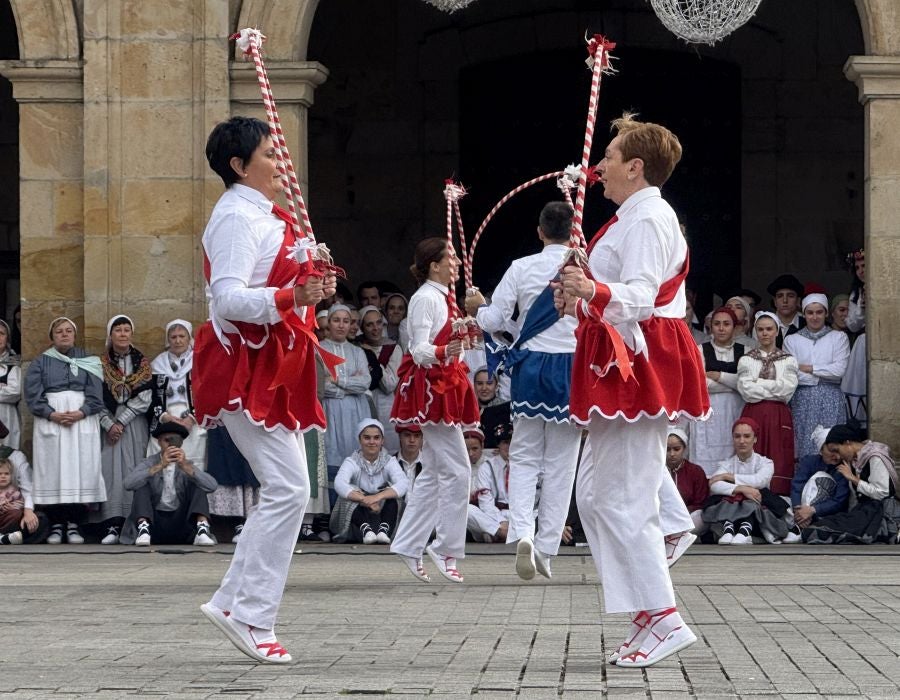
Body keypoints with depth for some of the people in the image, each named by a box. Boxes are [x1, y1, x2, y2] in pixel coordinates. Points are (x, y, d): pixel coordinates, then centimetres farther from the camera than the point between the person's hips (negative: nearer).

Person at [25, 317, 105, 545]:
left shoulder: (88, 361, 12)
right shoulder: (41, 362, 11)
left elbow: (95, 395, 3)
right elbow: (32, 395, 0)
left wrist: (80, 413, -15)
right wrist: (53, 415, -14)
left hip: (83, 421, 0)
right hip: (49, 421, 0)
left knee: (80, 470, -6)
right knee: (52, 471, -5)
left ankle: (74, 524, -2)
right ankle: (56, 525, -2)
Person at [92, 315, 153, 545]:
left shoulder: (142, 363, 7)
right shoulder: (101, 363, 7)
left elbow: (144, 398, -1)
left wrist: (121, 421, -9)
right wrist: (108, 424, -11)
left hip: (134, 424, 0)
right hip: (108, 424, 0)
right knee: (111, 471, -8)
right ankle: (112, 526, -13)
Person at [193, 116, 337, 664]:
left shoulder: (261, 216, 19)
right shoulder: (238, 217, -13)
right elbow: (227, 296, -24)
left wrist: (312, 286, 16)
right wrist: (290, 298, -36)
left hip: (272, 367, 11)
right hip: (248, 367, -11)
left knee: (285, 490, 9)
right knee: (289, 488, -15)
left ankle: (233, 601, 11)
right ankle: (252, 617, -12)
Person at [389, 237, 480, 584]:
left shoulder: (443, 298, 17)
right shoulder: (425, 298, -12)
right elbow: (420, 350, -19)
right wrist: (443, 353, -36)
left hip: (445, 388, 11)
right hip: (430, 387, -11)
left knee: (433, 473, 10)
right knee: (456, 470, -11)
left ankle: (408, 546, 12)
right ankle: (446, 548, -7)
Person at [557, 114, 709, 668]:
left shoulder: (647, 219, -13)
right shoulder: (640, 216, 20)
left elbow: (641, 295, -26)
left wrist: (595, 291, -42)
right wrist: (585, 297, 40)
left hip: (640, 366, -11)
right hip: (626, 367, 11)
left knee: (619, 497, -13)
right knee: (596, 494, 10)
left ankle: (662, 618, -13)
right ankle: (650, 615, 11)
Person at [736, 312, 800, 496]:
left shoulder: (788, 360, 10)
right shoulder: (746, 360, 10)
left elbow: (788, 388, -4)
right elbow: (746, 391, -3)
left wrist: (758, 383, -4)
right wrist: (774, 390, -5)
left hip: (779, 417, 0)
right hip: (753, 416, 0)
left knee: (779, 460, -6)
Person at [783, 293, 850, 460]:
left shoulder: (839, 337, 8)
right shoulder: (791, 340, 9)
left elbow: (839, 370, -4)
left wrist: (807, 368, -3)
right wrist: (823, 376, -5)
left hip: (830, 401, 0)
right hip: (803, 400, 0)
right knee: (805, 446, -4)